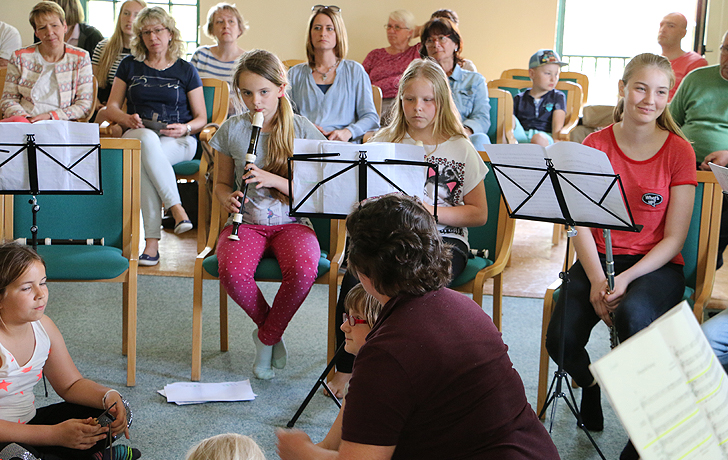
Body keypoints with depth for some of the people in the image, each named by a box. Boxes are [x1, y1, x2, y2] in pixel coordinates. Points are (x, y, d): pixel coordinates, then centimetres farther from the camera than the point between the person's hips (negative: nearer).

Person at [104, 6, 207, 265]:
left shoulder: (185, 70, 13)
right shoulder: (130, 66, 17)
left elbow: (201, 118, 11)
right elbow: (111, 108, 14)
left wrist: (185, 128, -12)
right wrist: (127, 119, -9)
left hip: (178, 141, -1)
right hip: (136, 135, 1)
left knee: (143, 159, -38)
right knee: (147, 139, -40)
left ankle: (152, 241, -37)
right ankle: (177, 209, -39)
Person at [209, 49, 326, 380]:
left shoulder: (302, 129, 0)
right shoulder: (232, 130, 6)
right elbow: (222, 182, 16)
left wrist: (273, 180, -17)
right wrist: (227, 198, -8)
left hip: (291, 223, -1)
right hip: (246, 222, 1)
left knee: (304, 269, -35)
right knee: (232, 271, -34)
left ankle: (267, 337, -6)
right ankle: (271, 328, -1)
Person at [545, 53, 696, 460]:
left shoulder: (678, 151, -2)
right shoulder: (596, 145, 3)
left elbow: (674, 237, -5)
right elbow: (581, 224, -1)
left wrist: (625, 279, -18)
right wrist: (596, 280, -17)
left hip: (657, 265, -2)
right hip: (599, 258, 2)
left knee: (633, 315, -36)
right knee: (560, 339, -23)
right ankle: (591, 386, 14)